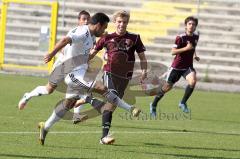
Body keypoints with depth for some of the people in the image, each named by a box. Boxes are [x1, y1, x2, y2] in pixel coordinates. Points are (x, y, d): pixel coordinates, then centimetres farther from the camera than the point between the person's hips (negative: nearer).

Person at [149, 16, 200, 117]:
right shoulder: (180, 38, -16)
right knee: (167, 87, 7)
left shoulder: (196, 37, 4)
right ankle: (153, 105, 29)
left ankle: (183, 103, -10)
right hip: (177, 66, -4)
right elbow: (173, 52, -21)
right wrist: (186, 48, -30)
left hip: (188, 67, 4)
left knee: (193, 81, -27)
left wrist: (194, 55, 8)